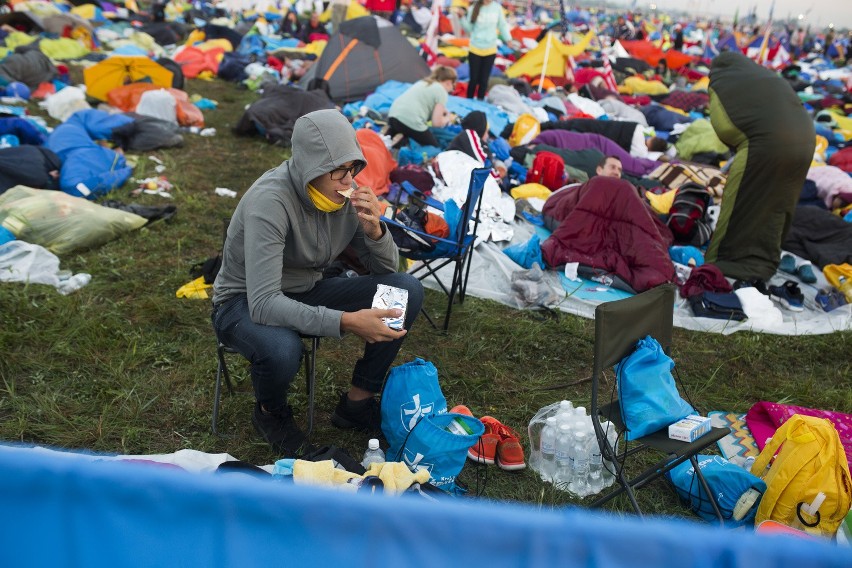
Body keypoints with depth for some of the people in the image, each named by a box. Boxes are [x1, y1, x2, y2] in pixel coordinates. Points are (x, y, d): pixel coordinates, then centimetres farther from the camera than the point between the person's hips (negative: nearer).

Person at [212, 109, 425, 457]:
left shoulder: (346, 193, -11)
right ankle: (271, 414, -1)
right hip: (244, 303, -6)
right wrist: (346, 321, -44)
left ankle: (357, 403, 3)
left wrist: (374, 229, -25)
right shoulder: (270, 201, -30)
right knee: (282, 350, -41)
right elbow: (263, 304, -37)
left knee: (408, 290, -11)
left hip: (306, 294, 6)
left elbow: (386, 269, -3)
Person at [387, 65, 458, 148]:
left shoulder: (422, 82, 24)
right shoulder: (442, 92, 1)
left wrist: (443, 111, 31)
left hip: (393, 114, 8)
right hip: (411, 121, -8)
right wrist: (448, 118, 16)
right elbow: (437, 123, -4)